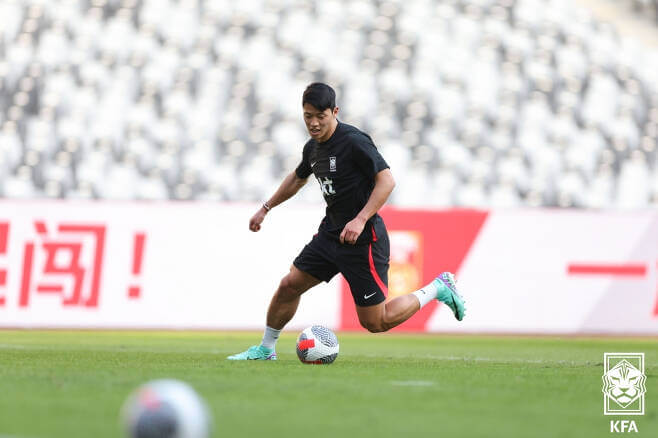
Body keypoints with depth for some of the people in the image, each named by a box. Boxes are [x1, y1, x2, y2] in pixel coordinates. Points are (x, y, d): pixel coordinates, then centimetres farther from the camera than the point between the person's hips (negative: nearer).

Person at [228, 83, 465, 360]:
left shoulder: (354, 142, -18)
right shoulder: (312, 147, 7)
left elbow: (386, 180, -22)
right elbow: (298, 178, 29)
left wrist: (360, 220, -30)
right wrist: (265, 209, 31)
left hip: (363, 241, -8)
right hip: (330, 234, 8)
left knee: (375, 322, -4)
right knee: (289, 285, 3)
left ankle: (437, 288, 13)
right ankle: (266, 349, 22)